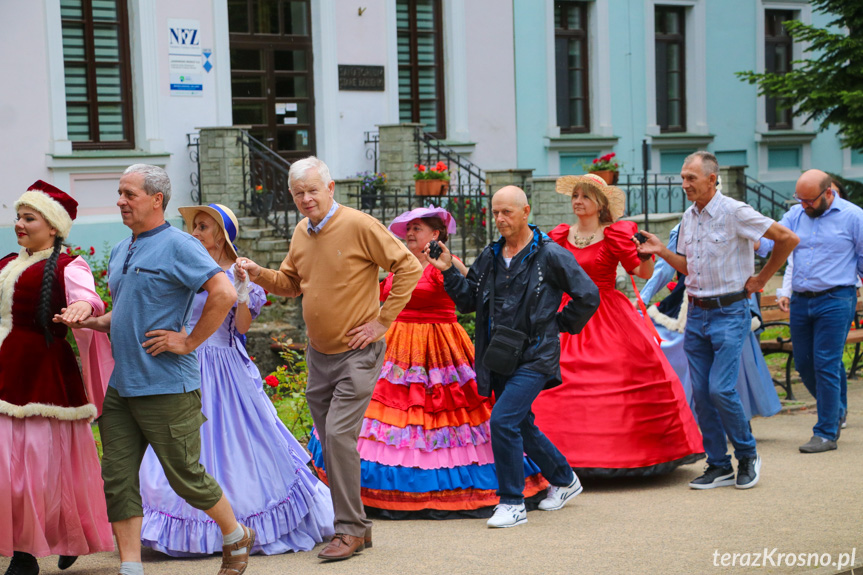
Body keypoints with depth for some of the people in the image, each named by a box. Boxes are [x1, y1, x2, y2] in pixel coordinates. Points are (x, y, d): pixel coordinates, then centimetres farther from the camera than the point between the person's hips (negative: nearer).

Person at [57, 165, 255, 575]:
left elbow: (224, 293, -21)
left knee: (185, 475, 3)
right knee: (117, 479, 2)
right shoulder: (121, 252, 15)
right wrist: (91, 321, 7)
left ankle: (237, 538, 25)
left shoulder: (178, 246, -11)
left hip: (166, 386, -8)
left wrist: (190, 341, -17)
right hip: (120, 385, 8)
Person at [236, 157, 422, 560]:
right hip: (319, 355, 7)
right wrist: (259, 274, -1)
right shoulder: (301, 232, 8)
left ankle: (349, 531, -6)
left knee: (340, 435, -15)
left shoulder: (358, 226, -14)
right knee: (331, 443, 10)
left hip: (356, 353, -7)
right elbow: (291, 284, 19)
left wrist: (382, 320, -13)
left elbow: (408, 267, -13)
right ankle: (357, 526, 21)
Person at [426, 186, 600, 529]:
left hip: (533, 356, -7)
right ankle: (564, 480, 38)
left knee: (503, 420, -19)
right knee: (521, 425, 16)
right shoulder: (489, 256, 10)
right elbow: (468, 300, 12)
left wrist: (558, 325, 2)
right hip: (499, 356, 7)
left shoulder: (550, 255, -7)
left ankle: (512, 503, -10)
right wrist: (449, 272, -2)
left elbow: (588, 297, -3)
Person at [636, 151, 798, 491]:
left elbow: (788, 238, -9)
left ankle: (747, 456, 7)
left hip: (729, 313, -7)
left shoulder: (735, 213, -12)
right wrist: (661, 251, 2)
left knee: (721, 389, -13)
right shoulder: (689, 217, 10)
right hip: (696, 313, 7)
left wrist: (761, 279, -3)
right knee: (701, 393, 4)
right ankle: (718, 466, 14)